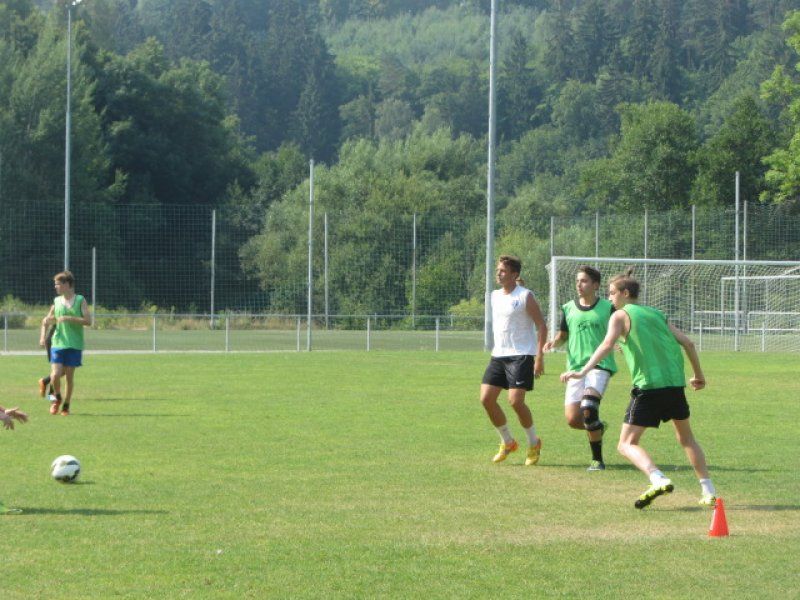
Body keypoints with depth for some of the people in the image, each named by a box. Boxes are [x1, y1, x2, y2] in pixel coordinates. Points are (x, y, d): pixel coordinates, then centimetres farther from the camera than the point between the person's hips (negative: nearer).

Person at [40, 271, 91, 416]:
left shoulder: (80, 300, -1)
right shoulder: (56, 301, 8)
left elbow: (88, 321, -9)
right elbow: (47, 321, 19)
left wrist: (69, 318, -18)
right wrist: (43, 335, 4)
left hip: (74, 345, -2)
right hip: (58, 343, 2)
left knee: (69, 376, 1)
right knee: (55, 375, -10)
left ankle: (66, 405, 16)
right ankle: (57, 397, 17)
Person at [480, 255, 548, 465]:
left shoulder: (525, 297, -9)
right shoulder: (495, 296, 13)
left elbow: (541, 326, -11)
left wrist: (539, 357, -17)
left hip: (522, 356, -7)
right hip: (499, 355, 7)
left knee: (515, 400, -17)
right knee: (486, 399, -2)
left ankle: (534, 443, 5)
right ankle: (507, 442, 15)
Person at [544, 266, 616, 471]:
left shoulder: (607, 308, 1)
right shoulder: (568, 309, 10)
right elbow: (563, 335, 20)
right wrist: (554, 342, -2)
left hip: (600, 365, -4)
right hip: (575, 367, 4)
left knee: (588, 408, -25)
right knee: (572, 419, -5)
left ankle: (597, 459, -11)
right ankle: (598, 427, 30)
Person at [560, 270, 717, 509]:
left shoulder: (621, 315, 4)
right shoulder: (657, 314, 20)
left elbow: (608, 344, -14)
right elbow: (687, 342, 17)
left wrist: (583, 371, -22)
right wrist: (699, 375, 28)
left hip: (648, 386, -6)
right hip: (675, 383, 6)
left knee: (627, 444, -3)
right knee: (686, 438, 24)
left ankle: (658, 479, -28)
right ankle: (709, 491, 18)